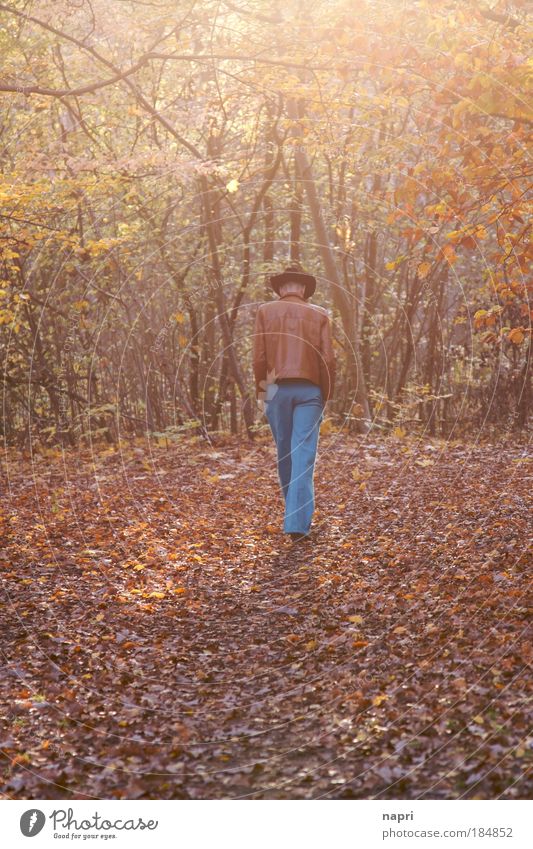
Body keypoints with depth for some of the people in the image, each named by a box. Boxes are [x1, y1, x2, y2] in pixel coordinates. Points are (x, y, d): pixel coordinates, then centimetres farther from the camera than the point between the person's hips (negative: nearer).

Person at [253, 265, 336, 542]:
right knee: (304, 456, -3)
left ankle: (296, 514, 28)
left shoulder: (265, 311, 4)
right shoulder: (318, 314, 5)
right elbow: (328, 359, -1)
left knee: (284, 453, 14)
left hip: (277, 389, 1)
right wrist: (326, 395, 8)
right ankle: (298, 522, -10)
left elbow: (259, 357, -1)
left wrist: (261, 392, 8)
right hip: (310, 390, -1)